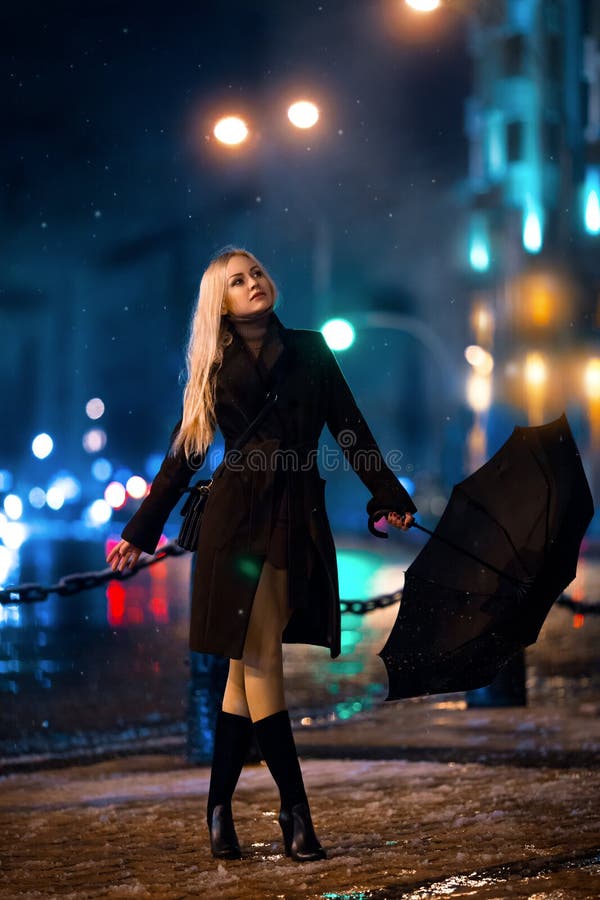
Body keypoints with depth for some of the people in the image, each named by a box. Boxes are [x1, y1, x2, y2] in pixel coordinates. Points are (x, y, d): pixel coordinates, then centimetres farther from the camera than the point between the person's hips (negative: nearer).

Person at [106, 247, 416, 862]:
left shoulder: (309, 350, 12)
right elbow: (182, 454, 11)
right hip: (240, 517, -2)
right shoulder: (216, 368, 8)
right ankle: (295, 810, -3)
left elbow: (350, 429, 13)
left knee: (249, 663, 2)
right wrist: (141, 531, 10)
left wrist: (389, 497, 9)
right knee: (260, 663, -8)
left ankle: (219, 810, 9)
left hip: (300, 520, 2)